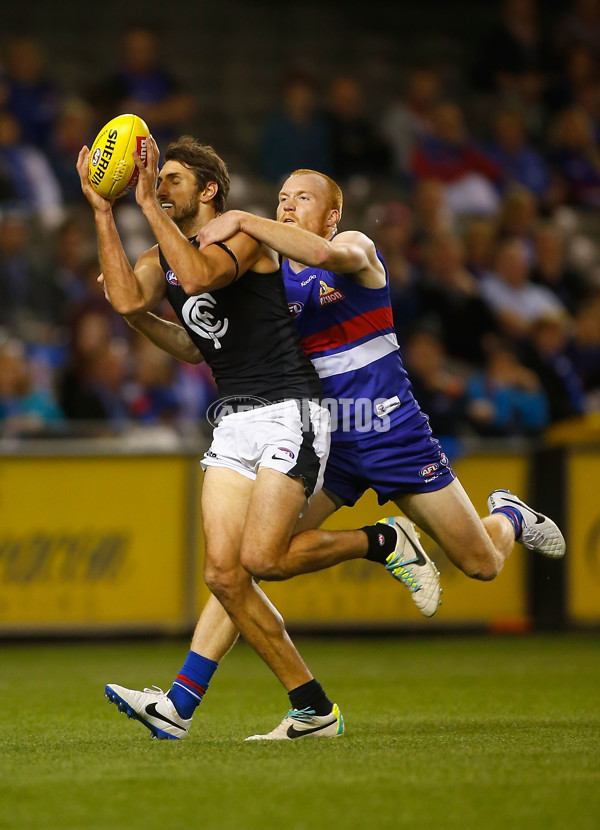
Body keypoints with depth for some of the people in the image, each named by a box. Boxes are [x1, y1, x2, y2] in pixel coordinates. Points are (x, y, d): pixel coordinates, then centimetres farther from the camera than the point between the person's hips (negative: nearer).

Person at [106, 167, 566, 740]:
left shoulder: (356, 247, -8)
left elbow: (324, 253, -35)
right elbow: (198, 348, 7)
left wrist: (241, 220, -38)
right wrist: (136, 314, -9)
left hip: (396, 436, -3)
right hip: (323, 441, 3)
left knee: (483, 564, 6)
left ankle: (508, 516, 44)